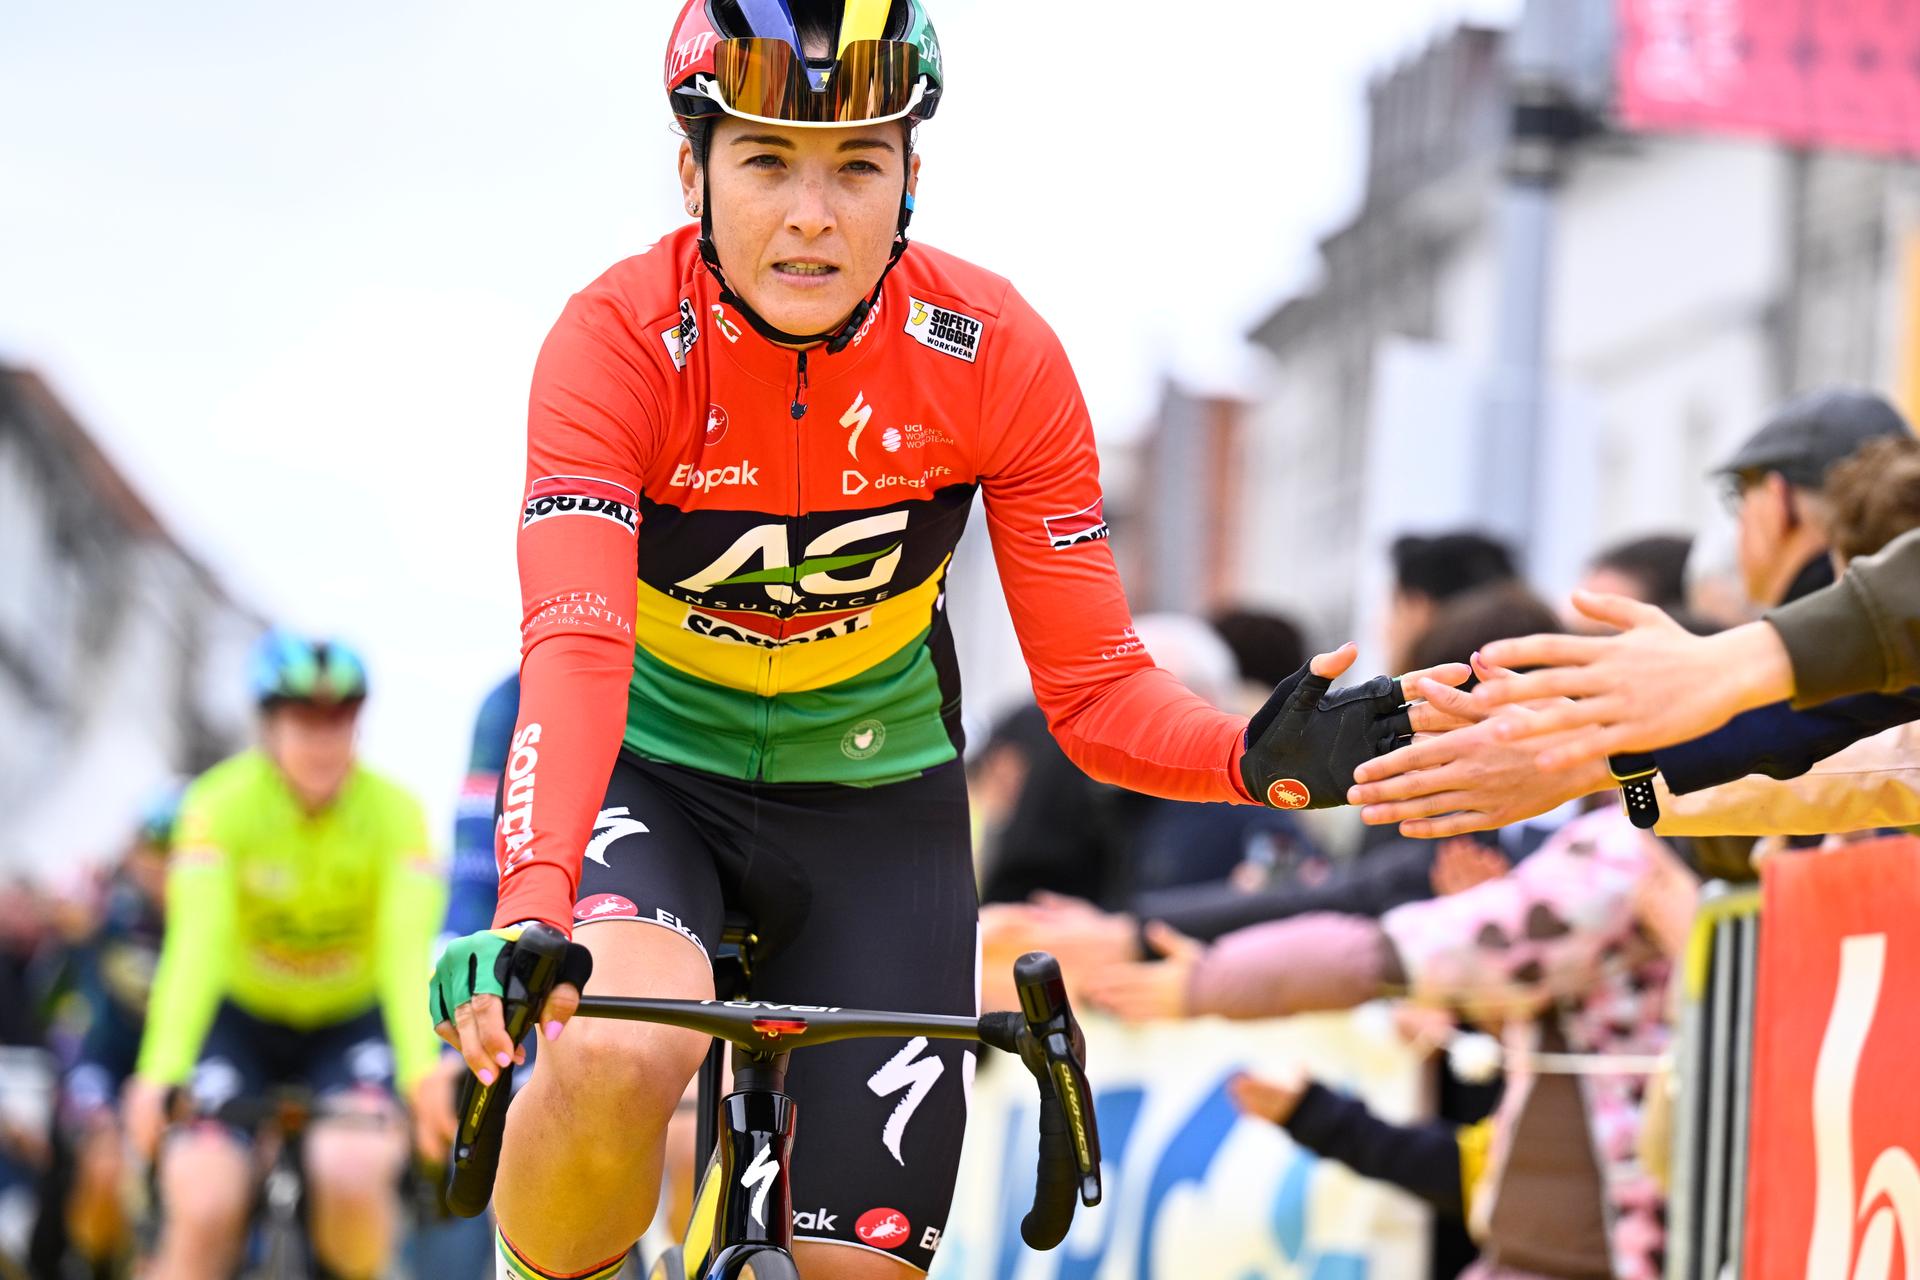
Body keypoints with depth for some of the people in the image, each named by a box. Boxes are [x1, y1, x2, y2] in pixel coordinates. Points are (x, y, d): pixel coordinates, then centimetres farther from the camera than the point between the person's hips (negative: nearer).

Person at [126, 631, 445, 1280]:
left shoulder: (394, 812, -19)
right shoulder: (222, 804, -21)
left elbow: (409, 954, -30)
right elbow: (196, 946, -31)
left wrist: (425, 1070, -47)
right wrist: (159, 1073, -46)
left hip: (351, 1023, 0)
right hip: (240, 1017, 0)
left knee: (352, 1174, -28)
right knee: (204, 1209, -21)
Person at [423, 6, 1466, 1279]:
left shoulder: (995, 354, -18)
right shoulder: (618, 341, -24)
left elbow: (1095, 688, -16)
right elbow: (574, 651, -37)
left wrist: (1258, 760, -37)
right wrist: (528, 911, -54)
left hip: (875, 797, 3)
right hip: (654, 769, -2)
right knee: (621, 1051, -36)